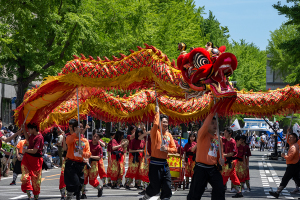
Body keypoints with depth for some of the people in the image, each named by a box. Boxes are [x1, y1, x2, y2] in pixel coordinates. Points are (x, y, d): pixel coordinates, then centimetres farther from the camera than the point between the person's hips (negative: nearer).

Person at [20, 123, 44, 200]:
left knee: (36, 179, 6)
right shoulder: (32, 135, 7)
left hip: (35, 159, -7)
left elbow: (34, 151, -22)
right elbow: (28, 140, 31)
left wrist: (26, 150, -7)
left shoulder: (39, 137, -19)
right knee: (25, 177, -7)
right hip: (27, 158, 7)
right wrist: (24, 130, 22)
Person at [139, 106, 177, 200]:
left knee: (167, 187, 2)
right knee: (155, 187, -2)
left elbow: (174, 149, 12)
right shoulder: (155, 133, -5)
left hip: (165, 164, 6)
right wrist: (157, 112, -14)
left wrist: (167, 149, -9)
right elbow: (155, 124, -27)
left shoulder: (169, 135, 12)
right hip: (155, 164, -6)